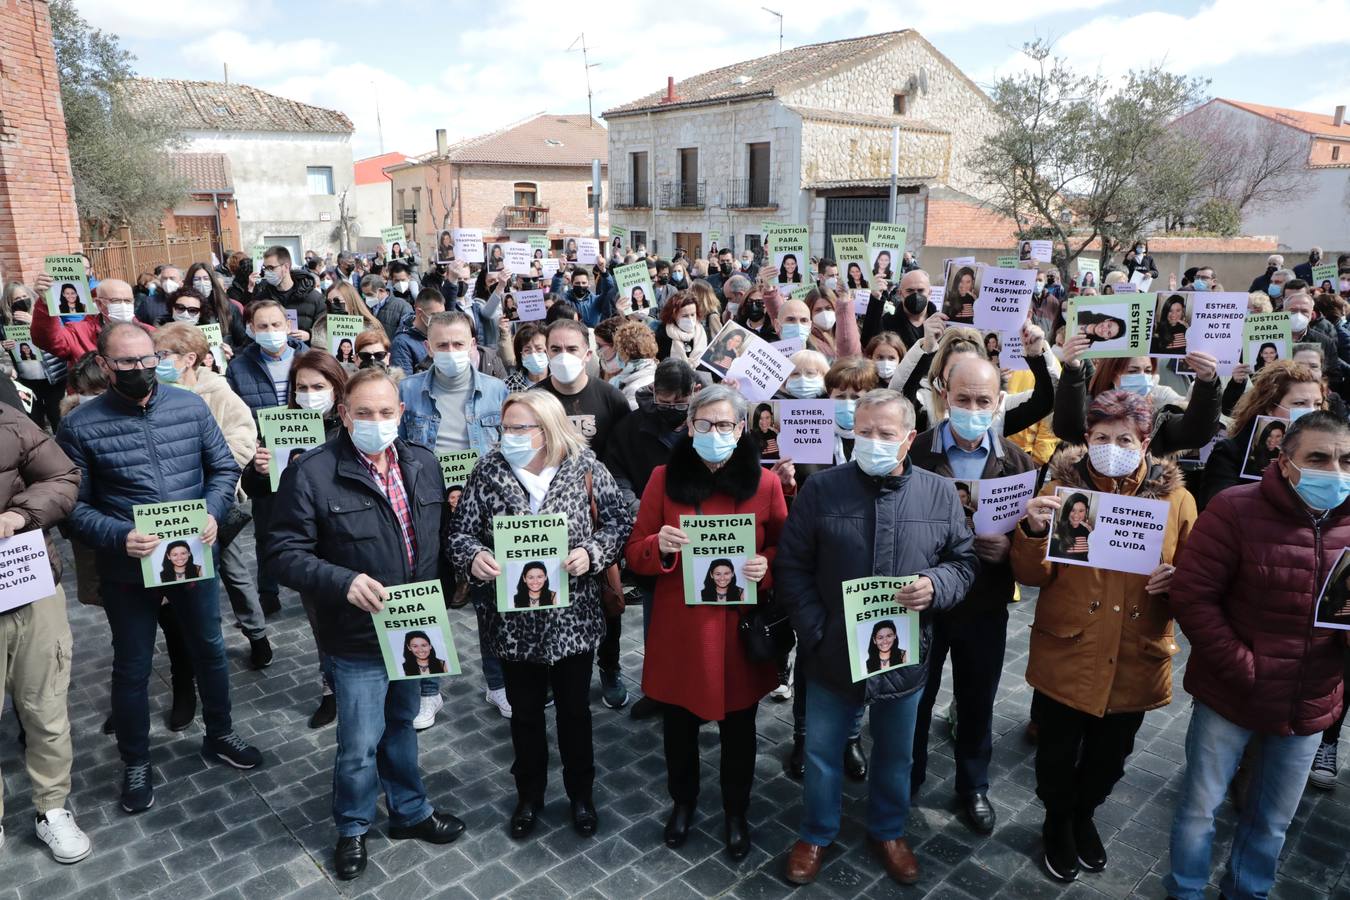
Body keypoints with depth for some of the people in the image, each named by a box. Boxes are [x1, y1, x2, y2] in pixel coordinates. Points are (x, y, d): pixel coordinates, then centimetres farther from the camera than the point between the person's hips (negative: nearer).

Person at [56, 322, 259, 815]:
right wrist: (119, 537, -24)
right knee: (132, 668, 14)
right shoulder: (80, 426, -10)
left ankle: (219, 736, 40)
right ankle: (136, 763, 35)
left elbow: (224, 468, 2)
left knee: (210, 650, 18)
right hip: (127, 569, -2)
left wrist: (212, 513, -14)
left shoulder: (191, 406, -4)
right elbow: (74, 504, -8)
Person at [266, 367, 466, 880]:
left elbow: (440, 534, 9)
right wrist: (343, 582, -29)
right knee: (360, 744, 9)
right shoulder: (311, 473, -16)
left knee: (401, 725, 24)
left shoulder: (423, 464, 0)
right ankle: (353, 829, 36)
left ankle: (410, 812, 45)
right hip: (359, 637, -4)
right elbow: (283, 553, -16)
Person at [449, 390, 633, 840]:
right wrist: (473, 556, -23)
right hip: (514, 620, 1)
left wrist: (591, 552, -22)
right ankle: (529, 795, 41)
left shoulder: (585, 467, -8)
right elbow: (460, 532, -2)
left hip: (573, 617, -1)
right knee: (525, 712, 18)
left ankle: (581, 793, 40)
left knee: (574, 709, 17)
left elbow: (619, 522, -5)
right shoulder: (488, 471, -6)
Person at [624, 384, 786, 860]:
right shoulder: (664, 478, -4)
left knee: (738, 726, 14)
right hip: (679, 627, 0)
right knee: (679, 723, 16)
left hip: (740, 629, 0)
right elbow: (634, 555, -1)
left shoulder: (765, 483, -4)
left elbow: (786, 552, 4)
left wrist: (766, 565, -18)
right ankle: (682, 802, 43)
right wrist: (659, 546, -23)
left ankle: (736, 812, 39)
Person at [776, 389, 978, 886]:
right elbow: (791, 567, -6)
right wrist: (815, 630, -13)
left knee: (895, 754, 22)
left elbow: (964, 562, 4)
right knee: (822, 752, 16)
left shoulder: (940, 494, -4)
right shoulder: (821, 488, -9)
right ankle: (816, 834, 40)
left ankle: (888, 832, 47)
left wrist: (936, 585, -18)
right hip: (832, 652, -1)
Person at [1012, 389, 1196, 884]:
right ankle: (1058, 825, 44)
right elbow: (1033, 574, -8)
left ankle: (1084, 818, 52)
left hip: (1135, 662, 2)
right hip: (1066, 657, -2)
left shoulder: (1175, 497, -3)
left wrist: (1178, 579, -17)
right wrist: (1034, 531, -28)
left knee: (1108, 759, 22)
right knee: (1058, 756, 14)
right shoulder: (1064, 486, -6)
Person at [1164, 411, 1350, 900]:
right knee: (1200, 807, 12)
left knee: (1274, 821, 21)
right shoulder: (1236, 508, -16)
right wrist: (1241, 669, -19)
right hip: (1230, 696, -4)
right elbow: (1192, 594, -17)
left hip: (1309, 708, 4)